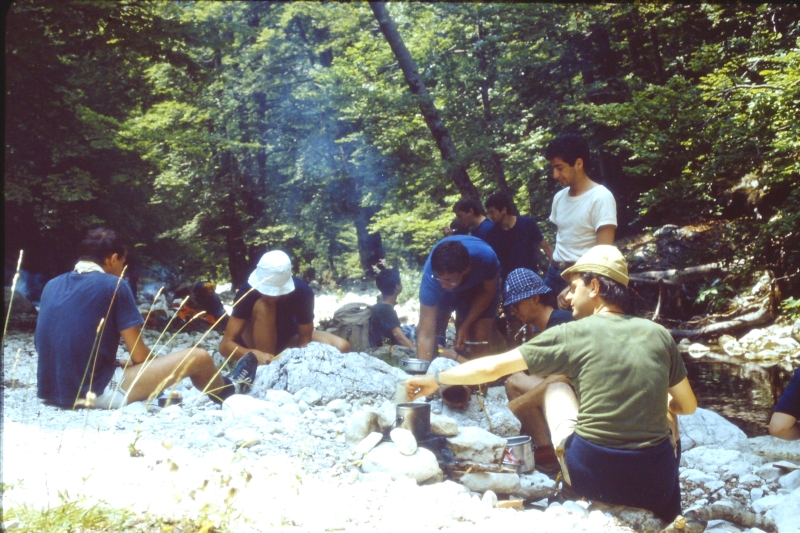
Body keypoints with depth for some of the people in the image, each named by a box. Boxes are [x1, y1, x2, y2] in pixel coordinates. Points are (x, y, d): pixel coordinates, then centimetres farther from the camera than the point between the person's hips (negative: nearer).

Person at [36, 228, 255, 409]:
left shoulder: (52, 285, 10)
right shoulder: (113, 285, -10)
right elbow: (140, 355, -6)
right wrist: (143, 364, 17)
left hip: (51, 392, 8)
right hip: (95, 392, -8)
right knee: (198, 357, 2)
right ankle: (229, 392, 36)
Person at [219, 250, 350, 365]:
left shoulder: (302, 292, -28)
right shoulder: (248, 291, -32)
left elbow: (305, 341, -20)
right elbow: (225, 345, -35)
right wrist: (254, 354, -54)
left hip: (288, 337, 2)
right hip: (256, 340, -2)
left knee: (341, 347, -21)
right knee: (263, 306, -35)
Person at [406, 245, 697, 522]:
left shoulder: (572, 334, -5)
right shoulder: (658, 334, 3)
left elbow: (492, 368, 0)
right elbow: (687, 406, 13)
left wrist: (436, 379, 13)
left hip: (592, 477, -3)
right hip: (657, 487, 4)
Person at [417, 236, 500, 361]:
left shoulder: (485, 257, -41)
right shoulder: (430, 276, -40)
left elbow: (488, 291, -18)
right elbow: (426, 334, -38)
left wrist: (465, 326, -23)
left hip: (480, 286, -1)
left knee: (479, 338, -16)